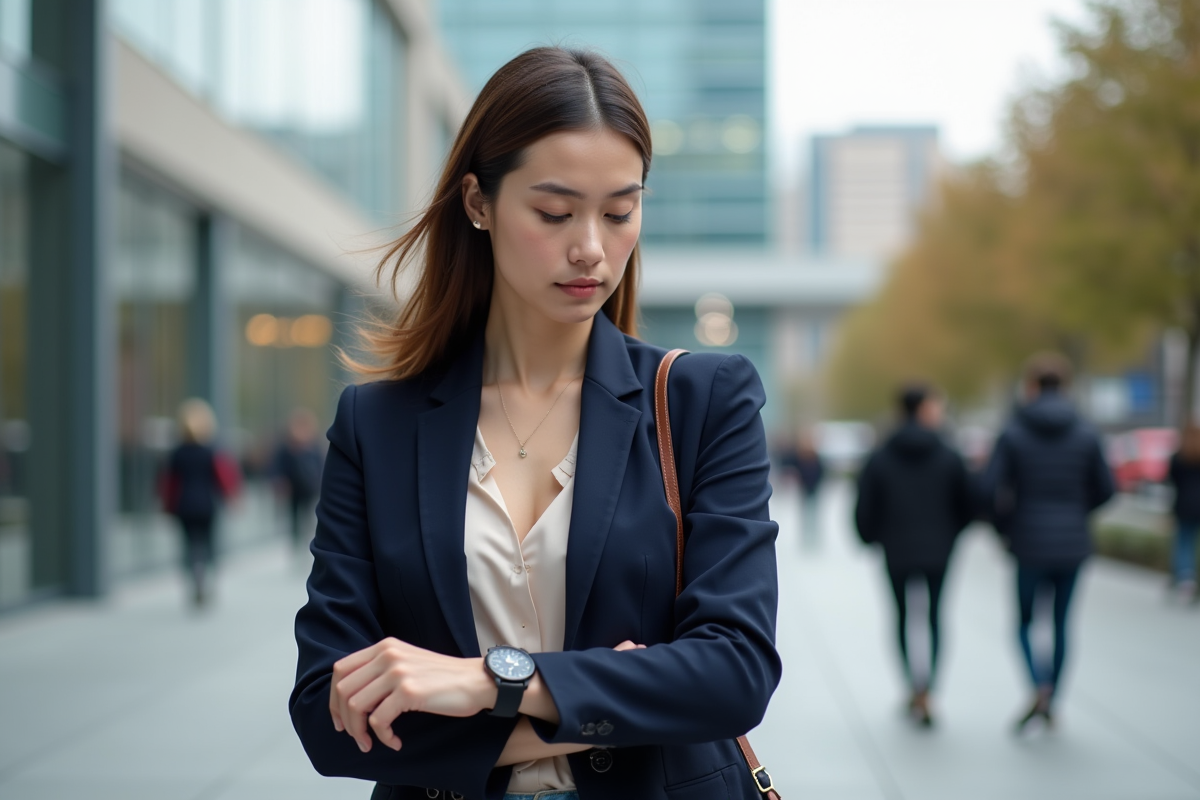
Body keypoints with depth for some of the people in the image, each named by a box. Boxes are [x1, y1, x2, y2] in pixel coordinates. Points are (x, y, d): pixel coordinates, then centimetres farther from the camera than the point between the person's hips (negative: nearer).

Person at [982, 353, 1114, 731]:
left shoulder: (1013, 433, -7)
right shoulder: (1086, 434, 0)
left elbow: (991, 488, -12)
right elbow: (1105, 489, 2)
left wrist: (1005, 527, 5)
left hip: (1030, 544, -2)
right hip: (1073, 544, 2)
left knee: (1025, 622, 11)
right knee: (1061, 622, 14)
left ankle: (1041, 688, -13)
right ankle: (1052, 703, 18)